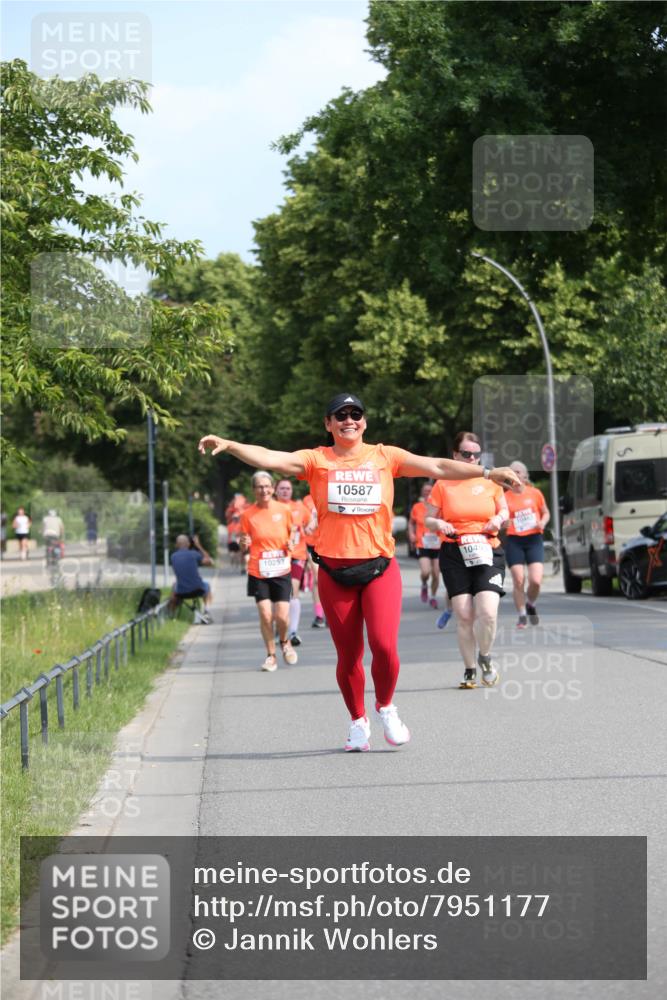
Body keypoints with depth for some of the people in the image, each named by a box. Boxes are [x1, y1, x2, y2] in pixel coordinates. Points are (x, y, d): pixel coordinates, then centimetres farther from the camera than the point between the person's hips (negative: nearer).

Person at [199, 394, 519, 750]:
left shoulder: (384, 456, 6)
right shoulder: (316, 460, 4)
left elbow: (437, 467, 3)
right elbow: (270, 458, -8)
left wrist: (486, 473, -4)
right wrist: (228, 445, -23)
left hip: (380, 567, 0)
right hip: (334, 570, 0)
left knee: (384, 644, -15)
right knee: (348, 655, 5)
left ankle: (386, 707, 13)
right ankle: (358, 721, 26)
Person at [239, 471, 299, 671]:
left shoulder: (283, 510, 0)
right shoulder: (248, 514, -2)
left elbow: (292, 531, 17)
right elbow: (245, 545, 7)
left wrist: (291, 542, -4)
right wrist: (244, 543, -17)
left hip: (281, 570, 1)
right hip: (258, 572, 0)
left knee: (282, 616, -6)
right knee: (265, 615, -7)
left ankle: (284, 642, 28)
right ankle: (271, 655, 12)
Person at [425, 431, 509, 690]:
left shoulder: (490, 481, 7)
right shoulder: (443, 484, 4)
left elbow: (504, 510, 18)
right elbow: (428, 519, 10)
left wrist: (499, 519, -4)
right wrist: (439, 524, -12)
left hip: (488, 552, 0)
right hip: (454, 554, 0)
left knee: (488, 612, -15)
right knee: (464, 616, -3)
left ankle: (485, 657, 12)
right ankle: (469, 669, 12)